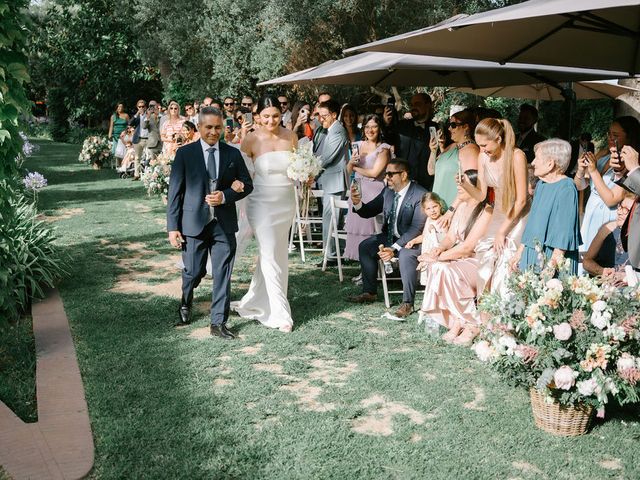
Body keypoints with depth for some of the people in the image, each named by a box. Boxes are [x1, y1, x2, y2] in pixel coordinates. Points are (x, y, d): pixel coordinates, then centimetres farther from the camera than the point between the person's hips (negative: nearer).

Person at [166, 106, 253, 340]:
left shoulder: (233, 154, 5)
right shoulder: (185, 153, -1)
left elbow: (247, 184, 9)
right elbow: (174, 192, -1)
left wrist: (226, 196, -10)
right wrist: (173, 227, -5)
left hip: (224, 224, 1)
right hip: (194, 222, -1)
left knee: (222, 274, 1)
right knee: (194, 271, 8)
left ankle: (218, 323, 11)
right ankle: (186, 302, 40)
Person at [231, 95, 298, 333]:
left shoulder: (290, 137, 0)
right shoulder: (251, 140, -9)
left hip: (286, 202, 4)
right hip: (262, 203, -4)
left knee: (274, 253, 14)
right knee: (271, 256, -4)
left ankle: (256, 300, 33)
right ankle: (280, 313, 3)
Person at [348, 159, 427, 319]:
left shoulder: (420, 195, -20)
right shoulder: (388, 191, 2)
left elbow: (416, 228, -26)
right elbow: (368, 212, 6)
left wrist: (394, 248, -32)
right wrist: (357, 203, -18)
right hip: (390, 236, 8)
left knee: (405, 255, -35)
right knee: (365, 246, -4)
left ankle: (407, 303, -21)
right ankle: (370, 292, 8)